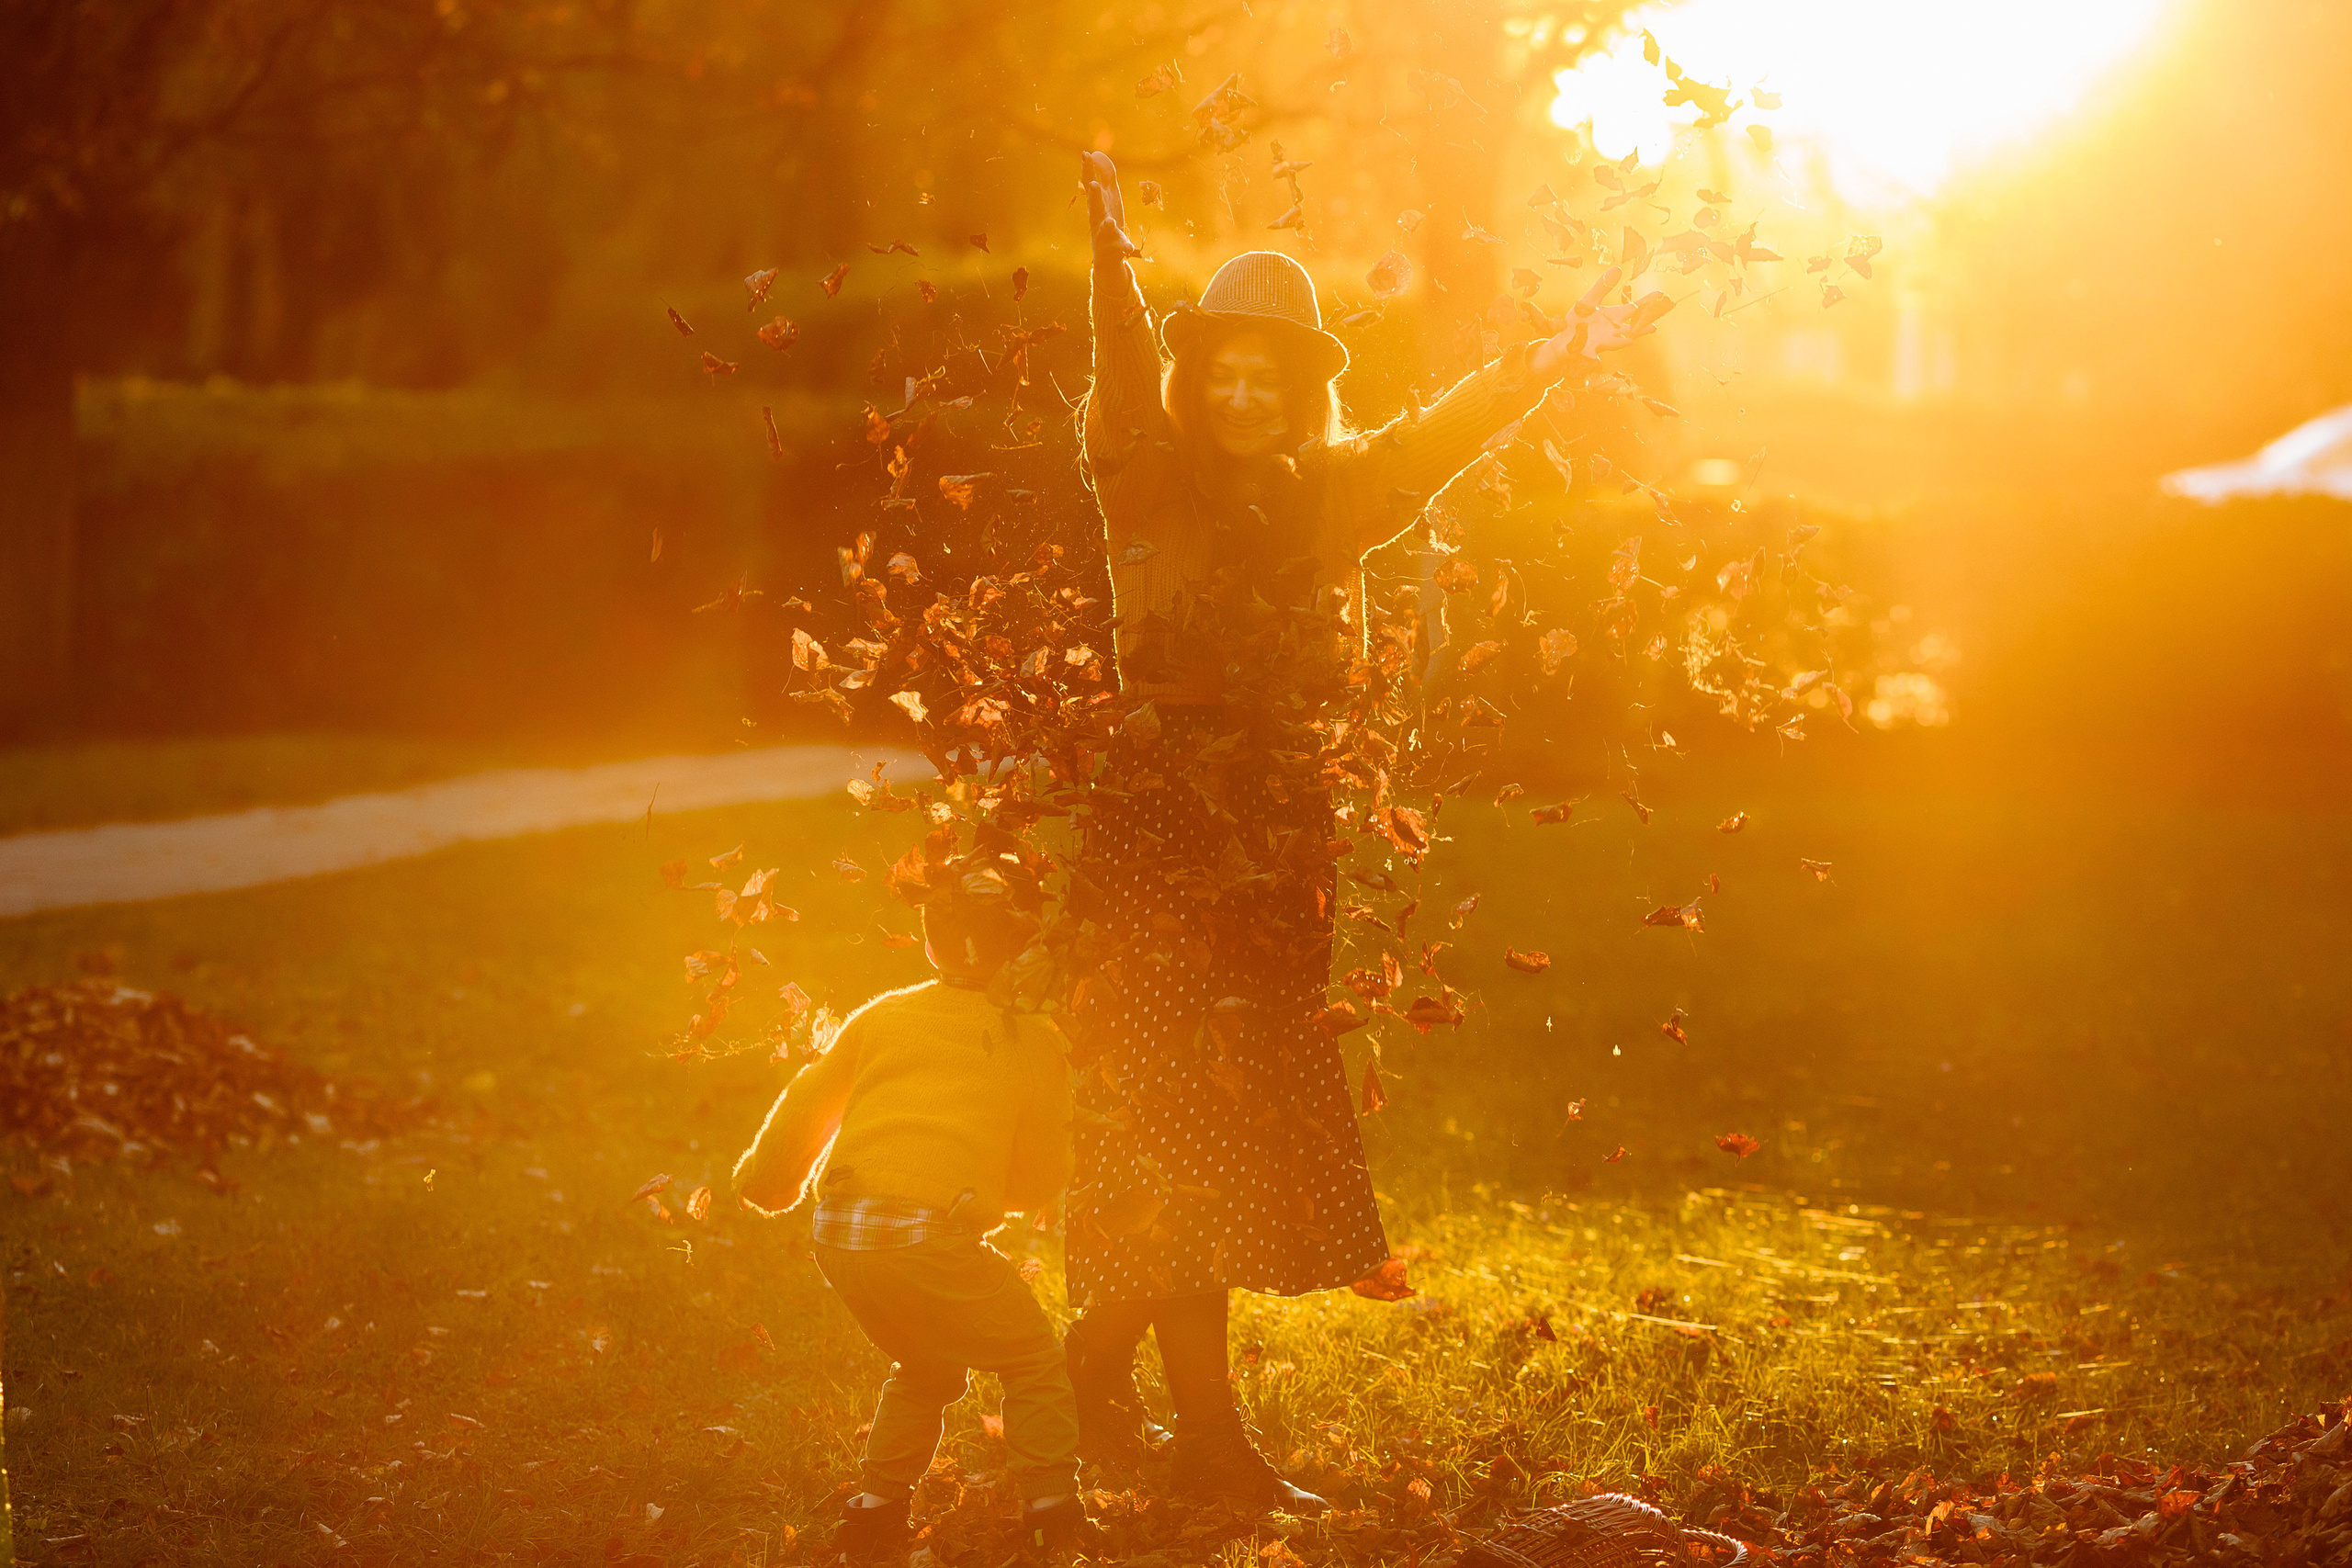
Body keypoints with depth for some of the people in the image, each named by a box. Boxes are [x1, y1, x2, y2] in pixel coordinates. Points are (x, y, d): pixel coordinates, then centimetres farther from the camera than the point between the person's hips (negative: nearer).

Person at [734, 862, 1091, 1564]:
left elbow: (805, 1105, 20)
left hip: (839, 1235, 5)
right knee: (1034, 1364, 15)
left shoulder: (881, 1017, 14)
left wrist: (764, 1183, 36)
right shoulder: (1033, 1041, 7)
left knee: (926, 1367, 28)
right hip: (931, 1235, -5)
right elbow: (1040, 1179, 14)